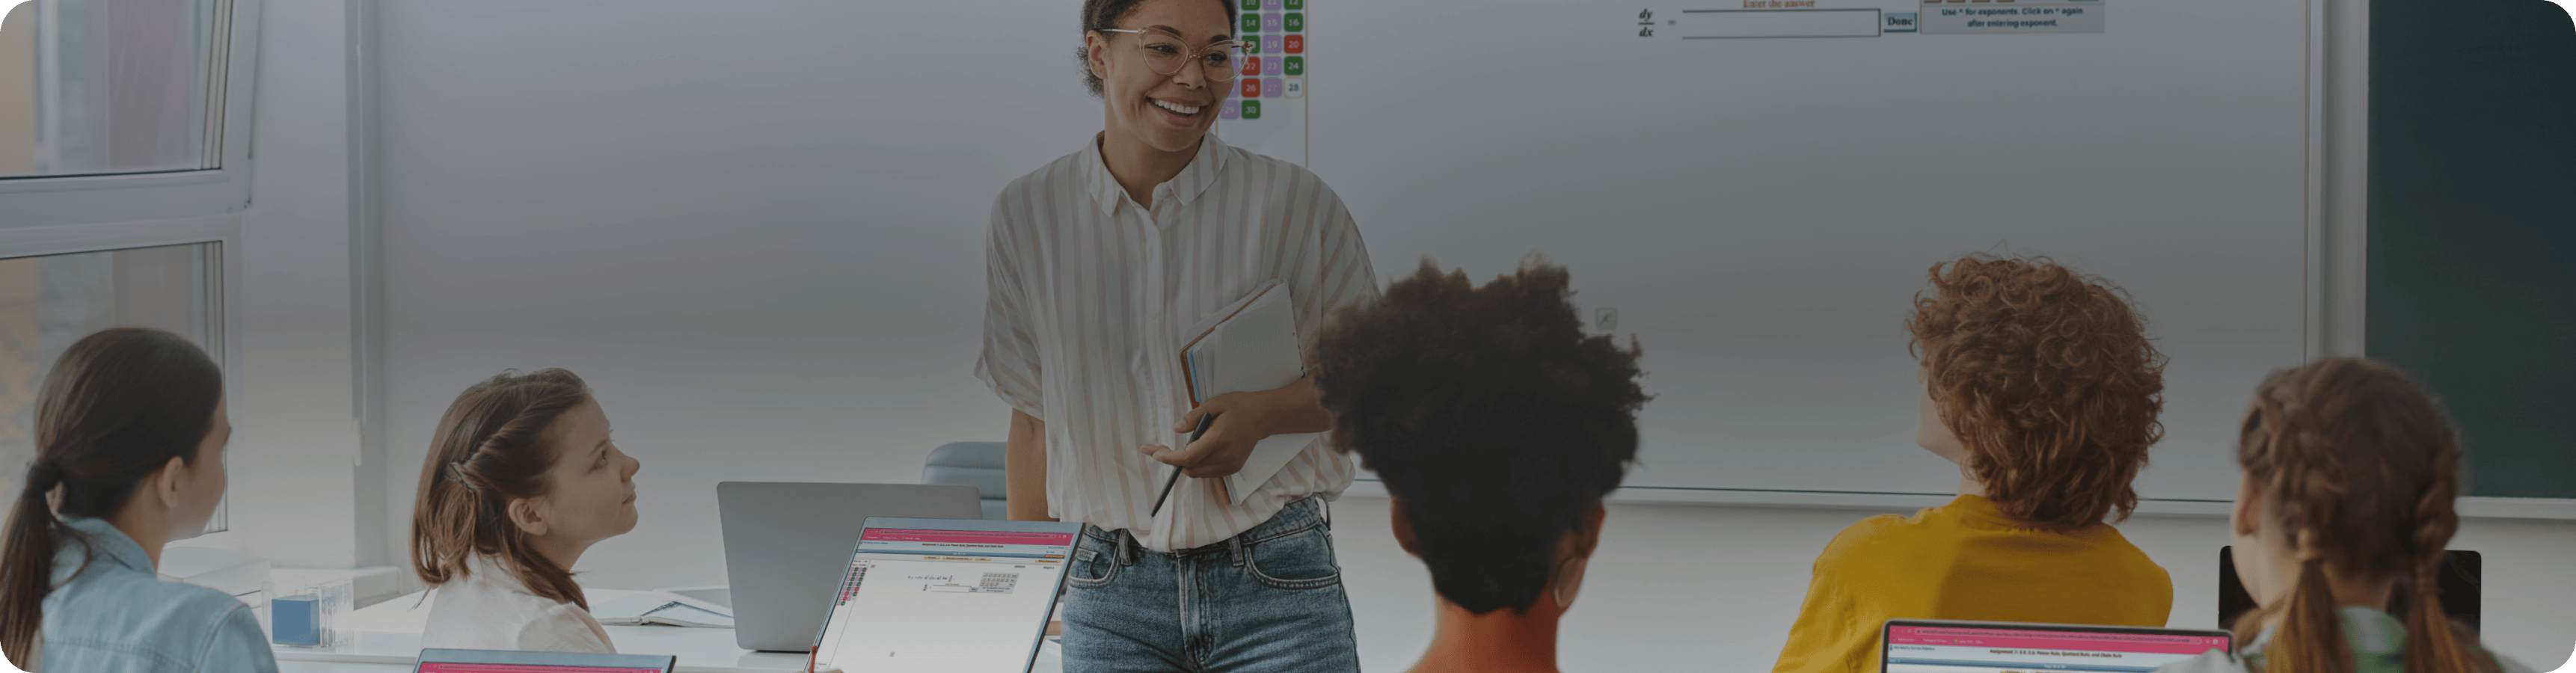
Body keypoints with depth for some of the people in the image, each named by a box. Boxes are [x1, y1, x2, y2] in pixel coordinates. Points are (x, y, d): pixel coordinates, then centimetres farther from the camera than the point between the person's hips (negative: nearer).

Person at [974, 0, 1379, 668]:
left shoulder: (1294, 203, -5)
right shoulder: (1027, 216, 3)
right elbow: (1034, 418, 10)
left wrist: (1264, 413, -17)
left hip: (1276, 588, -1)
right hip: (1111, 595, 2)